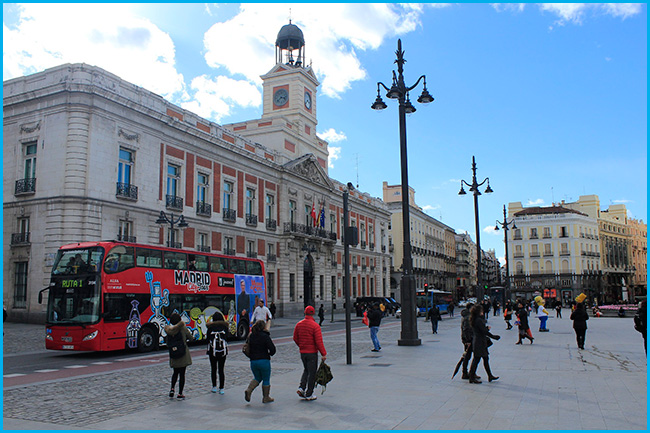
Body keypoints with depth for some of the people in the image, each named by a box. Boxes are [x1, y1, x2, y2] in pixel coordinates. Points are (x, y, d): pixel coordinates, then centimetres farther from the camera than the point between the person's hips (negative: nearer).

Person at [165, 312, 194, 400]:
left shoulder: (168, 329, -4)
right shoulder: (183, 328, -13)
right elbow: (191, 338, -3)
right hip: (183, 354, -3)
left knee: (175, 372, 23)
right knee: (182, 374, 4)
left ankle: (172, 390, 12)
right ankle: (180, 394, 6)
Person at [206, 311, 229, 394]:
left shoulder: (210, 327, -6)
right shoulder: (225, 326, -3)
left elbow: (207, 339, -2)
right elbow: (226, 337, 3)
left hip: (212, 351, -1)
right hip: (223, 351, 1)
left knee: (213, 369, 13)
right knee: (221, 369, 6)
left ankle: (214, 387, 17)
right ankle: (221, 389, 6)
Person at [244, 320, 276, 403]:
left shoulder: (250, 336, 6)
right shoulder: (265, 336, -11)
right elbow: (272, 349, -14)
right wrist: (270, 353, 6)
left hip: (253, 361, 5)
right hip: (264, 361, -5)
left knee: (257, 378, 21)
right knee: (266, 380, 9)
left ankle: (249, 390, 0)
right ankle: (266, 398, 16)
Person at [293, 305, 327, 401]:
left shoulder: (299, 324, 1)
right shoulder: (315, 326, -16)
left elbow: (295, 338, 9)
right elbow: (319, 341, -18)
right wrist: (324, 354, -13)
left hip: (302, 352, 6)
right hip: (312, 353, -5)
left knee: (306, 370, 23)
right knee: (312, 373, 5)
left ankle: (301, 387, 9)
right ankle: (309, 394, 9)